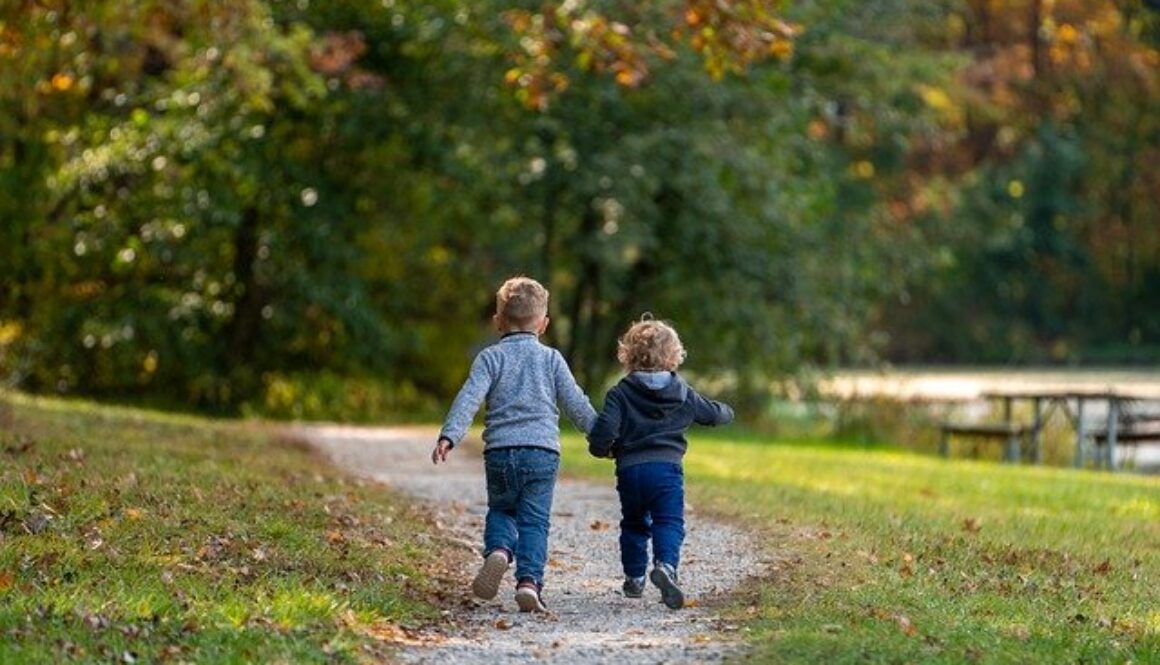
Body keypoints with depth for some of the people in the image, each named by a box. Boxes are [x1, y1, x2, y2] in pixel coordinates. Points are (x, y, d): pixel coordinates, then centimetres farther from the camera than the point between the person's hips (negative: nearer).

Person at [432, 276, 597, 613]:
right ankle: (529, 580, -15)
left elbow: (469, 398, -7)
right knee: (534, 521, 2)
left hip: (500, 451, 0)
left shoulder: (491, 357, 6)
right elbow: (576, 404, 11)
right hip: (543, 452, 0)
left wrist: (449, 436, -15)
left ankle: (498, 551, -10)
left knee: (500, 510, 19)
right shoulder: (551, 359, 10)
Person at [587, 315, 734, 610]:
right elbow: (714, 413, 23)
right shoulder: (683, 394, 8)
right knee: (669, 522, -5)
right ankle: (666, 565, -31)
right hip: (667, 467, 0)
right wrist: (727, 411, 47)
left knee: (634, 524, 19)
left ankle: (634, 577, 24)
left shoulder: (620, 393, -1)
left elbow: (604, 428, -13)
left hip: (630, 469, 0)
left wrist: (601, 449, 9)